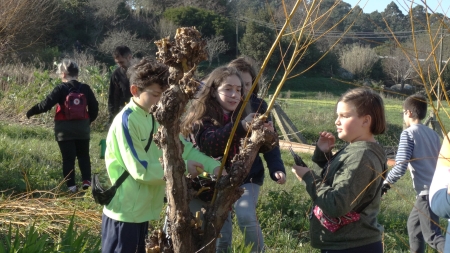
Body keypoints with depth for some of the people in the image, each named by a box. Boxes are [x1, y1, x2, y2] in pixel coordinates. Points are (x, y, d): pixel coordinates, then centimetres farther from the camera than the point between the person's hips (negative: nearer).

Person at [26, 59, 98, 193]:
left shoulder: (60, 89, -10)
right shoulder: (85, 88, 2)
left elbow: (45, 105, -14)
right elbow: (94, 107, 6)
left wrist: (30, 112, -2)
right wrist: (88, 121, 21)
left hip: (65, 129, -3)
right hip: (82, 127, 3)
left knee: (68, 157, 3)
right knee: (83, 155, 16)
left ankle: (71, 185, 1)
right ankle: (87, 180, 6)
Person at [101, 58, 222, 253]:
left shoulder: (156, 119, 6)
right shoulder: (126, 122, -20)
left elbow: (183, 146, 3)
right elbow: (141, 170, -24)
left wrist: (213, 166, -12)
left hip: (142, 211, 9)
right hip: (124, 213, -8)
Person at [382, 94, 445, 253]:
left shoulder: (408, 133, -10)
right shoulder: (433, 134, 12)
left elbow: (400, 168, -16)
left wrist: (386, 182, -2)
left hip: (427, 191, -8)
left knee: (432, 236, -4)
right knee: (413, 224, 22)